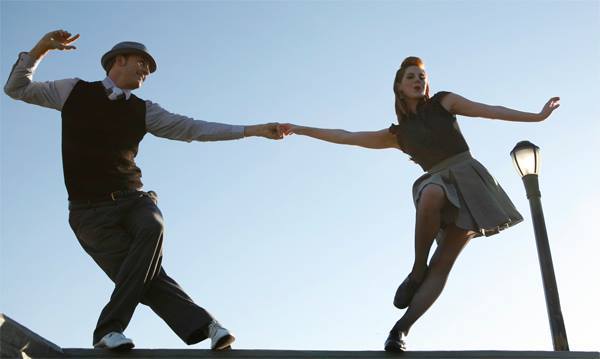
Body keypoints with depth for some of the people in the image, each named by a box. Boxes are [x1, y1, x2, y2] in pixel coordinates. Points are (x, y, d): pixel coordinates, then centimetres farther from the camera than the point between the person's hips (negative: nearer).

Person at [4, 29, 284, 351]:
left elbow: (192, 128, 9)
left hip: (132, 199, 2)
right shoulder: (74, 91, 10)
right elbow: (17, 89, 18)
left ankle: (109, 329, -30)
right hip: (90, 210, -2)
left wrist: (251, 130, 4)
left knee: (152, 229, -32)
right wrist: (39, 50, 2)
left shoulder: (143, 110, 13)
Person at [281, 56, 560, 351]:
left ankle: (401, 328, -24)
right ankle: (417, 270, -23)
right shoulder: (398, 134, 18)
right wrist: (300, 129, 20)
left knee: (441, 264, -22)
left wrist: (537, 116, 3)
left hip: (466, 175, -1)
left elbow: (492, 111, 10)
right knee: (431, 195, -38)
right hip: (437, 182, 2)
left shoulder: (444, 102, 15)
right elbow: (345, 137, 19)